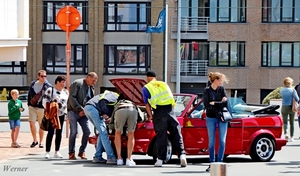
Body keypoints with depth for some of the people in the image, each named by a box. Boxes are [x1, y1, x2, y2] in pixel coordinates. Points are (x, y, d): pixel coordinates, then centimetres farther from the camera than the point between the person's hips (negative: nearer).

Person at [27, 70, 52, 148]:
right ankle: (35, 140, 13)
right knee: (32, 123, -4)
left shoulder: (48, 86, -6)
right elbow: (29, 95, 13)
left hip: (42, 108, -2)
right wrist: (29, 104, 11)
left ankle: (41, 142, 18)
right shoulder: (33, 84, 5)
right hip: (32, 107, 2)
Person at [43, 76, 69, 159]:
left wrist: (66, 111, 6)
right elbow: (45, 102, -9)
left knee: (59, 133, 7)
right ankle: (47, 152, -5)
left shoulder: (66, 92, 12)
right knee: (50, 132, -8)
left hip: (61, 115, 6)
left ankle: (57, 152, 13)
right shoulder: (50, 90, -5)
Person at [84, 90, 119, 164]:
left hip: (87, 108, 10)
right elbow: (103, 101, -16)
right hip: (93, 108, -10)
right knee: (103, 133, -10)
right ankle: (111, 157, -13)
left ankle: (97, 157, 10)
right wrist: (105, 113, -14)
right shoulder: (115, 96, 2)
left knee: (102, 133, 13)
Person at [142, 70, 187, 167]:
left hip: (159, 112, -3)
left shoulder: (146, 87, 10)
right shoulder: (164, 84, 23)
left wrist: (150, 116, 15)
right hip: (170, 110, 3)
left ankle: (160, 159, 3)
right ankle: (182, 155, -7)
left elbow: (147, 104, 5)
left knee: (161, 136, 1)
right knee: (176, 134, 5)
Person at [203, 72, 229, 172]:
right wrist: (220, 103, -10)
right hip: (211, 118, -2)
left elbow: (225, 102, -5)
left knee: (222, 141, -4)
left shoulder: (221, 89, 5)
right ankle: (211, 163, 9)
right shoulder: (207, 90, -2)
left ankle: (219, 162, 2)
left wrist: (214, 103, -12)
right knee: (211, 142, 1)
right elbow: (207, 106, -11)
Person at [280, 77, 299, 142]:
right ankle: (291, 137, 15)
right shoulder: (292, 90, -10)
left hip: (284, 107, 1)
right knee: (292, 123, 11)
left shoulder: (281, 90, -2)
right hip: (291, 107, -1)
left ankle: (285, 133, -21)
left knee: (285, 122, 5)